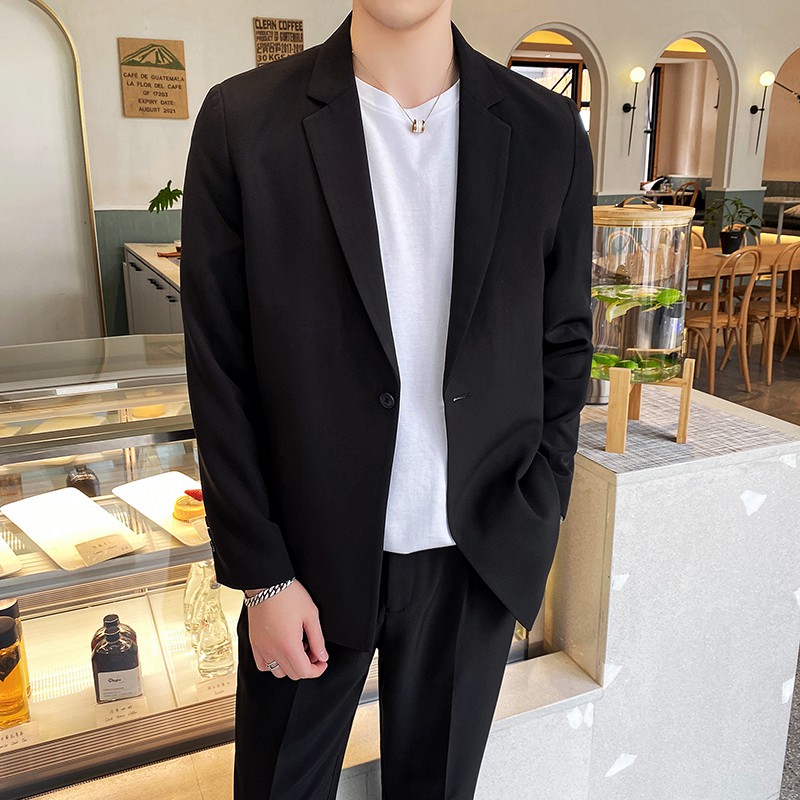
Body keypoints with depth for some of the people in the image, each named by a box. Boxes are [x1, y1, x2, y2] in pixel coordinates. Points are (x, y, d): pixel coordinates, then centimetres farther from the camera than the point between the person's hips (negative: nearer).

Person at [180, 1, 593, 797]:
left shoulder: (548, 133, -2)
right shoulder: (242, 123, -8)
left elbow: (565, 343, 5)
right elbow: (220, 374, -7)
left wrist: (533, 522, -2)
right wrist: (261, 575, -6)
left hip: (478, 557, 2)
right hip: (313, 554, -1)